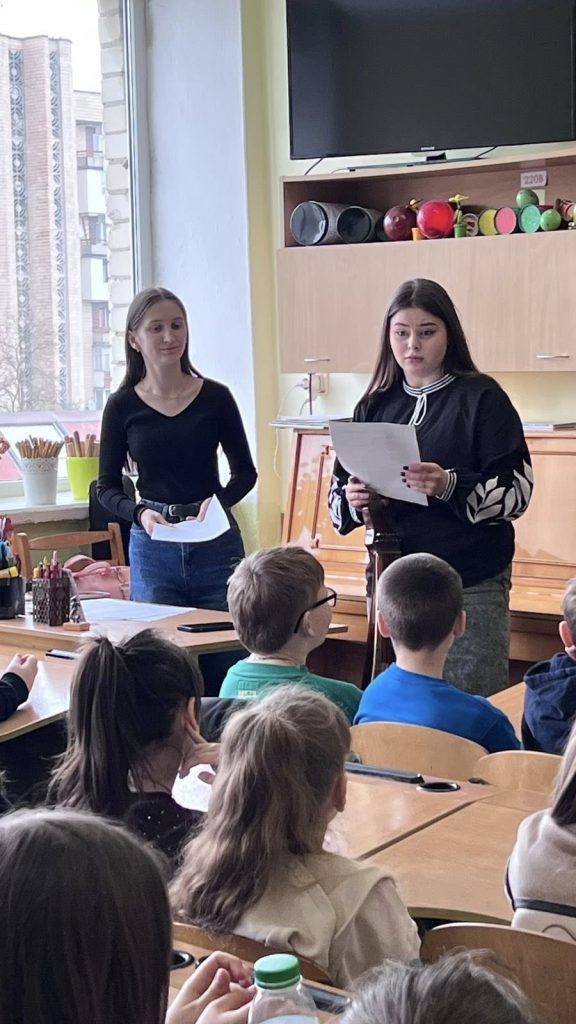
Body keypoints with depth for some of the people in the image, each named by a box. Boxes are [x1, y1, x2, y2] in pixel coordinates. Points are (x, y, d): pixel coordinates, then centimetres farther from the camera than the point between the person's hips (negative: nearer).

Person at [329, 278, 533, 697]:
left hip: (471, 585, -4)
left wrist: (450, 486, -25)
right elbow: (339, 493, 13)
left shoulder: (481, 398, -2)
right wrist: (354, 501, -9)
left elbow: (517, 490, -10)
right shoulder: (375, 405, 10)